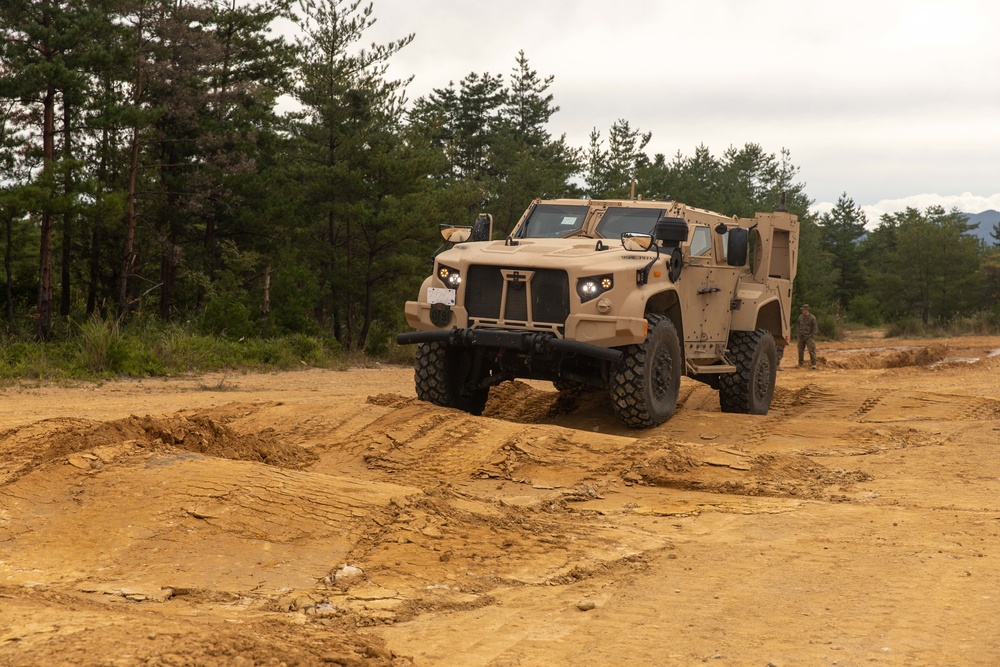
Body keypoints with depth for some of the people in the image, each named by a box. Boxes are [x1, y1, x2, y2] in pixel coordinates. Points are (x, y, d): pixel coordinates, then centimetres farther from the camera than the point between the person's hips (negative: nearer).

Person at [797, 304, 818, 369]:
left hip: (808, 337, -5)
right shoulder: (800, 317, 7)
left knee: (811, 350, -11)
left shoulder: (812, 318, -8)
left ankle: (814, 364, -10)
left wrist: (811, 335, -11)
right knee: (800, 350, 7)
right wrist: (799, 334, 11)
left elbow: (815, 328, -5)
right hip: (801, 337, 5)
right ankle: (800, 364, 17)